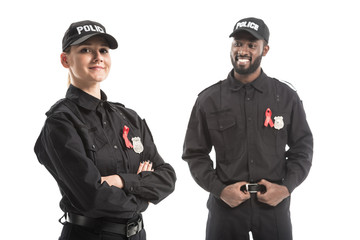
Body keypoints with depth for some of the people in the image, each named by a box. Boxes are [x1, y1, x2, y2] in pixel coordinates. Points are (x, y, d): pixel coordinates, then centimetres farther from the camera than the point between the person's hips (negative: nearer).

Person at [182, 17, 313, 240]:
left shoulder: (286, 97, 2)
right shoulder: (209, 99, 1)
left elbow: (303, 148, 7)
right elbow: (195, 153, 4)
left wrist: (286, 187, -6)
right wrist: (219, 189, -8)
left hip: (274, 204, 1)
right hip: (226, 203, 0)